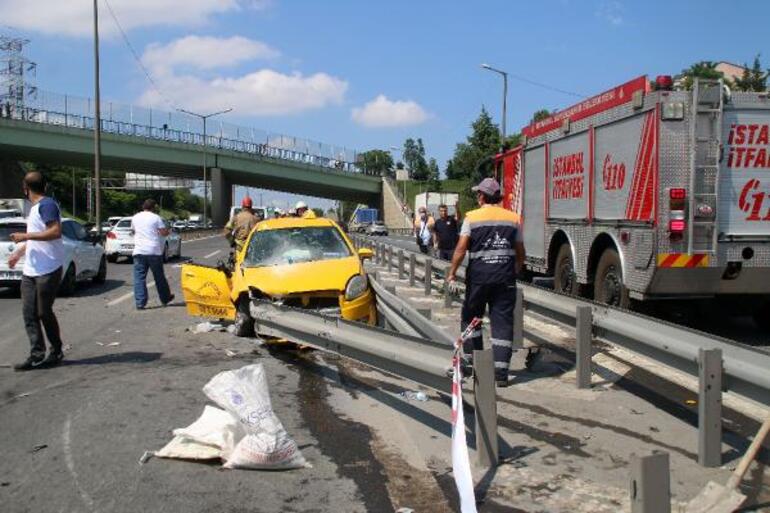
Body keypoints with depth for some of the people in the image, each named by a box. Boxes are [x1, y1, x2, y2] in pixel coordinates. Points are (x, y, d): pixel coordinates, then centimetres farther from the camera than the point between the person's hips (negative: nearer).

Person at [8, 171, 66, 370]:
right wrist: (19, 252, 29)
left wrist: (26, 236, -17)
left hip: (48, 270, -9)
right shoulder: (34, 208, 18)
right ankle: (36, 355, 7)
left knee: (44, 312, -1)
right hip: (30, 270, 9)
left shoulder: (47, 205, -12)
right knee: (29, 313, 3)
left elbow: (55, 232, -23)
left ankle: (56, 352, 14)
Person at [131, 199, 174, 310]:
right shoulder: (156, 218, -2)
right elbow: (165, 232, -7)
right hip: (154, 251, -2)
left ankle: (140, 303, -7)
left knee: (139, 278, 1)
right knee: (159, 277, 12)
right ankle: (165, 299, 26)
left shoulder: (135, 218, 10)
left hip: (139, 251, 2)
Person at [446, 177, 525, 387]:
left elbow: (461, 248, -9)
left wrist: (452, 273, -1)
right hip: (505, 279, 2)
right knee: (503, 323, 3)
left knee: (470, 317, 17)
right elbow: (520, 254, 11)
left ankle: (473, 360, 21)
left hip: (478, 277, -2)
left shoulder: (472, 217, -2)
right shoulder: (513, 218, 7)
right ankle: (501, 373, 2)